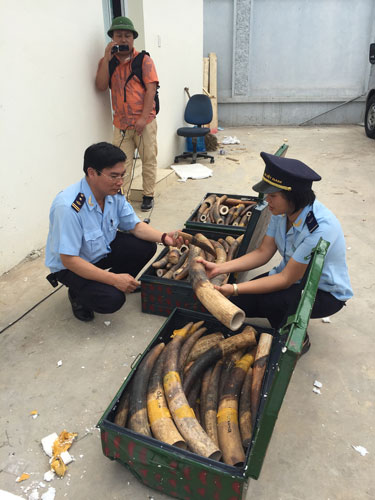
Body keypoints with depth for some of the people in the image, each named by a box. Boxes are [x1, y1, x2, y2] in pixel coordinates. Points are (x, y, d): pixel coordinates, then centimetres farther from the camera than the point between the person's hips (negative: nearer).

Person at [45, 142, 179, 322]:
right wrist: (114, 279, -32)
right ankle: (78, 294, 6)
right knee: (112, 299, -26)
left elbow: (135, 226, -1)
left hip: (103, 248, 7)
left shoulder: (114, 193, -13)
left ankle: (124, 282, 12)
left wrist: (164, 237, -20)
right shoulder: (68, 207, -34)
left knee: (145, 246, -13)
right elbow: (69, 260, -31)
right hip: (70, 266, -6)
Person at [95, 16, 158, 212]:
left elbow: (151, 89, -6)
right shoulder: (107, 61, 11)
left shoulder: (143, 60, 2)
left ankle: (148, 195, 17)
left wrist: (143, 118, -15)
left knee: (149, 160, 4)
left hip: (144, 122, -2)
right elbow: (101, 86, -2)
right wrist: (106, 59, -9)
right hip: (121, 123, 2)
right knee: (122, 163, 0)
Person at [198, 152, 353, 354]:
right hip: (292, 275, 6)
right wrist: (219, 268, -17)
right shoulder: (282, 211, -11)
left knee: (270, 301, -33)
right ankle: (294, 318, 14)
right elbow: (263, 252, -7)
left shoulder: (321, 228, -34)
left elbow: (286, 280, -30)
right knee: (238, 302, -12)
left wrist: (234, 289, -34)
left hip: (326, 292, -6)